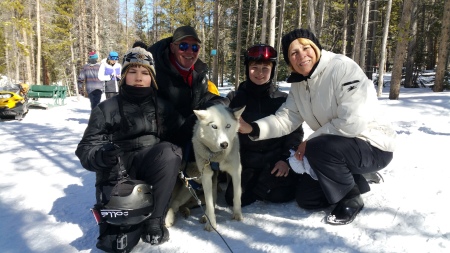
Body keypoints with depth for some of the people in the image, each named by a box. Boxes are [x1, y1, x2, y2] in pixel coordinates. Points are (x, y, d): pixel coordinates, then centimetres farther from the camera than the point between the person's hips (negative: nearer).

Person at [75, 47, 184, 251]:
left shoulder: (162, 107, 7)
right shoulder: (106, 109, 1)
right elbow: (85, 149, -3)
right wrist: (101, 156, -26)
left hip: (150, 172, 2)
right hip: (118, 174, -2)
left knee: (168, 152, -31)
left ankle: (154, 220, -18)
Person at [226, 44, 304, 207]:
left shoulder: (283, 99, 5)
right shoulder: (234, 98, 5)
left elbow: (295, 132, 5)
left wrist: (286, 158, -9)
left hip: (276, 161, 0)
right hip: (247, 163, 1)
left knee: (281, 194, -24)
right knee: (235, 198, -19)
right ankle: (257, 184, 10)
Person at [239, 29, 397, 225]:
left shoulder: (343, 68, -23)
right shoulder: (299, 84, 2)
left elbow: (352, 122, -30)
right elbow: (284, 119, -8)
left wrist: (310, 142, -22)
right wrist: (252, 129, -24)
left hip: (373, 146, -7)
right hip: (338, 148, 8)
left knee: (318, 148, -35)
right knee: (305, 199, 7)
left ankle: (351, 200, -9)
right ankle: (355, 181, 24)